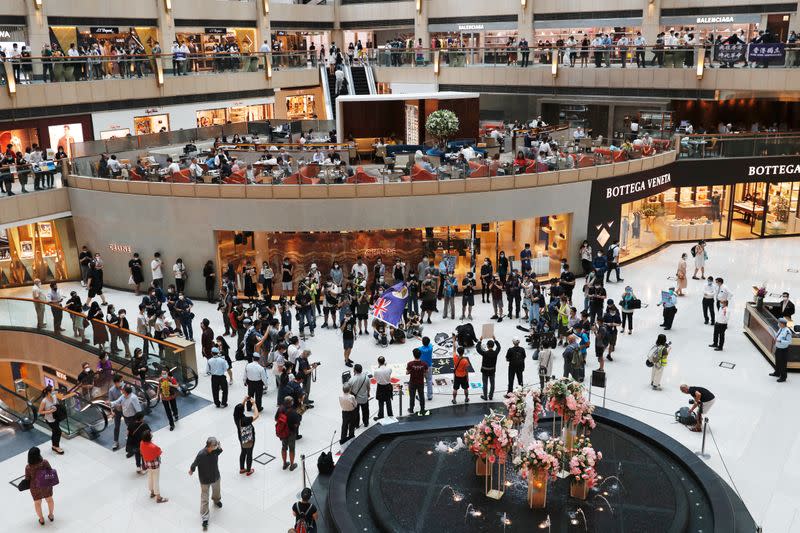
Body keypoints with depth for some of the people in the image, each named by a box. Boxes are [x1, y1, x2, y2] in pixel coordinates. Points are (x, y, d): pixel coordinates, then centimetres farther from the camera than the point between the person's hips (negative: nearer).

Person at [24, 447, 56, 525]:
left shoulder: (28, 467, -26)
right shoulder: (45, 462, -26)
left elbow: (27, 479, -14)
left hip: (35, 488, -1)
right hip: (47, 485, 1)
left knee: (37, 503, 24)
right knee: (49, 499, 27)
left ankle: (41, 519, 42)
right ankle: (51, 515, 47)